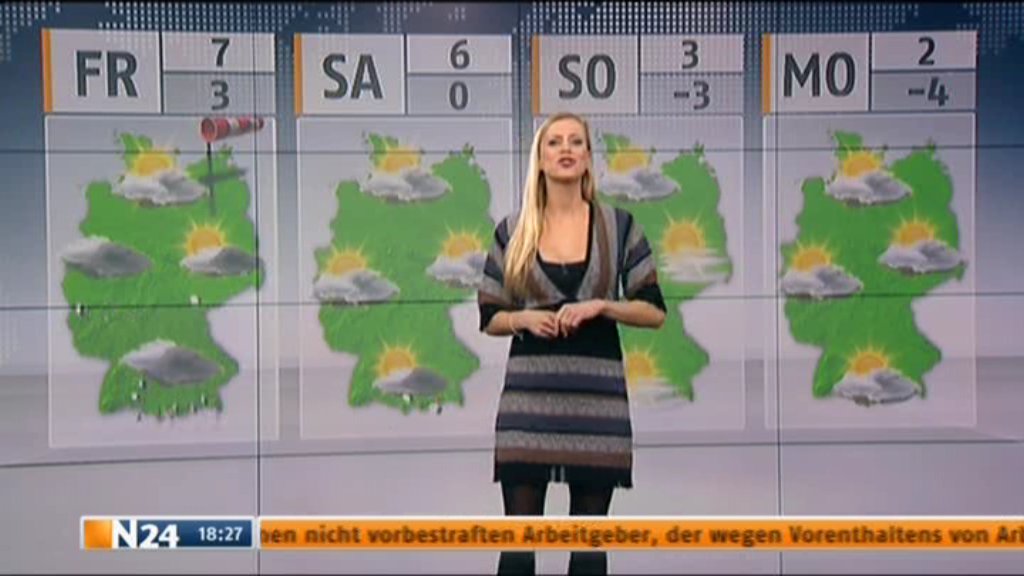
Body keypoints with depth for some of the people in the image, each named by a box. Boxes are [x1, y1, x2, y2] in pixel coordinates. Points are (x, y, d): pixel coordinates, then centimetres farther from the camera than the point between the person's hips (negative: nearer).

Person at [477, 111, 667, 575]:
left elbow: (654, 312, 4)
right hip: (529, 392, 0)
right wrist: (524, 318, -9)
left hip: (597, 393, 0)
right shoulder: (511, 232, 6)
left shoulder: (619, 225, 5)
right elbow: (489, 318, 10)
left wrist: (600, 305, -12)